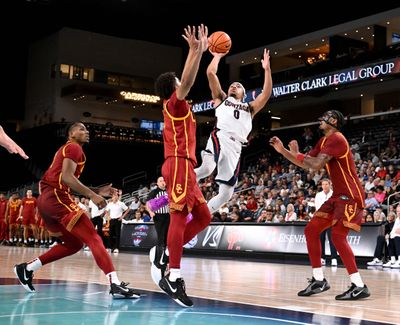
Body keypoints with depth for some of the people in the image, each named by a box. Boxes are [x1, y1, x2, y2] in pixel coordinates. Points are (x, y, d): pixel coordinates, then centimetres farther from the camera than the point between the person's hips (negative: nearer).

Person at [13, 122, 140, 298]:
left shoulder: (66, 149, 30)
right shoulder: (74, 148, -1)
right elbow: (66, 177, -18)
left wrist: (97, 190, 22)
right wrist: (92, 195, -22)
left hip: (45, 199, 10)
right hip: (56, 197, -10)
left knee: (73, 243, 19)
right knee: (93, 238, -16)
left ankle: (27, 268, 18)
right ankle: (115, 284, -29)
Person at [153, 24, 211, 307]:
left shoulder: (177, 106, 24)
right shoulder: (174, 103, 0)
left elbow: (187, 80, 34)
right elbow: (188, 81, -17)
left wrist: (200, 51, 34)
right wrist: (195, 50, -16)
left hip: (183, 166, 10)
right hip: (179, 164, -10)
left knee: (203, 217, 9)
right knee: (180, 216, -16)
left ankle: (167, 253, 6)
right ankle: (174, 277, -20)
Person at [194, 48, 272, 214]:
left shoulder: (249, 108, 31)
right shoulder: (221, 99, 26)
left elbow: (266, 93, 18)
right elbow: (211, 72, 17)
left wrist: (267, 69, 17)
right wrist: (218, 55, 26)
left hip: (235, 147, 4)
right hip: (220, 137, -4)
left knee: (226, 193, 0)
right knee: (206, 168, -35)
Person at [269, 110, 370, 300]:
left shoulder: (336, 139, -15)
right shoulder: (324, 141, 16)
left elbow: (317, 165, -25)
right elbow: (306, 164, 19)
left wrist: (297, 154, -12)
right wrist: (282, 151, 11)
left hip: (350, 195, -10)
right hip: (338, 196, 10)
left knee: (337, 236, -20)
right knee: (311, 230, 7)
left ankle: (359, 286, -16)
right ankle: (319, 280, 12)